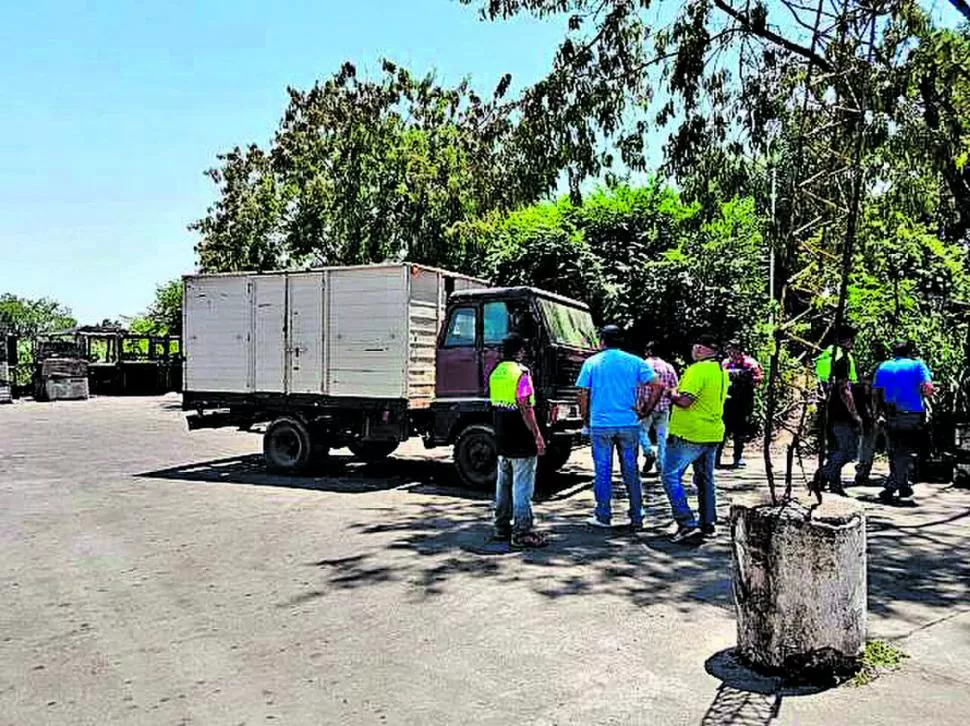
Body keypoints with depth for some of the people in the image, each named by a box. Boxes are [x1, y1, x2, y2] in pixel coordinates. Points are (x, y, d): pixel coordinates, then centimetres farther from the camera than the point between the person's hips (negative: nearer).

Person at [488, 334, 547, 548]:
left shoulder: (495, 373, 10)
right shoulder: (521, 373, -15)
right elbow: (525, 408, -20)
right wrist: (537, 435, -16)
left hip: (502, 440, 8)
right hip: (521, 441, -8)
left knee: (503, 483, 16)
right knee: (522, 486, -4)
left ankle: (501, 527, 24)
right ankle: (521, 532, -2)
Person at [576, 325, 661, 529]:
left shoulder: (591, 362, 0)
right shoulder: (635, 362, 3)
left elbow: (583, 394, -2)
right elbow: (657, 386, -4)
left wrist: (585, 418, 10)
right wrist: (645, 410, 4)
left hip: (600, 425, -1)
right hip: (629, 424, 1)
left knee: (603, 471, 7)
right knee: (631, 470, 10)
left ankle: (603, 516, 13)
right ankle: (637, 517, 15)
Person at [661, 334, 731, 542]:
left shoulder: (697, 370, -17)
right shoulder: (722, 372, 12)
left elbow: (684, 401, -24)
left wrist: (671, 393, -4)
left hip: (689, 435, -9)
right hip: (713, 435, 9)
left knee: (671, 476, -3)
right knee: (705, 480, 17)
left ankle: (686, 523, -9)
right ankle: (708, 524, 23)